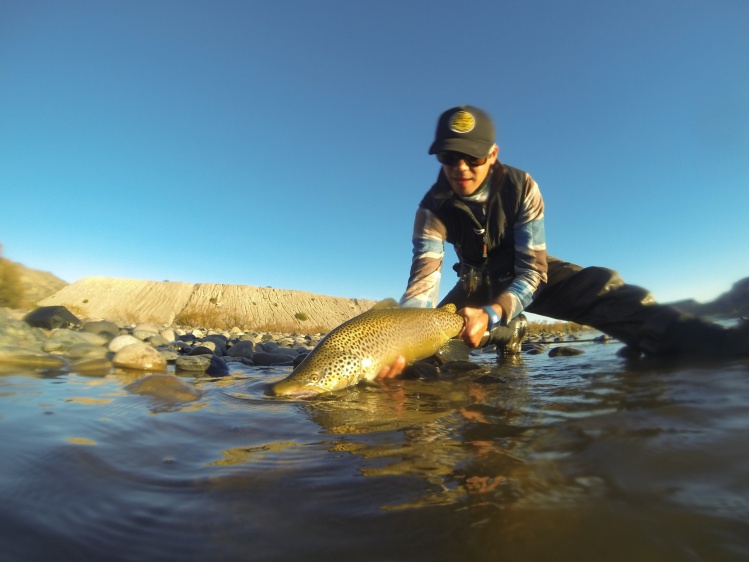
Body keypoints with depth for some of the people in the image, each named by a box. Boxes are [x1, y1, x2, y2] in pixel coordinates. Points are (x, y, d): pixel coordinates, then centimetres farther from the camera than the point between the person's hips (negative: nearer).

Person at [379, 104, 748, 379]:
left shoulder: (520, 187, -25)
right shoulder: (433, 208, -23)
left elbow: (532, 270, -28)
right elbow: (424, 278, -33)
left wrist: (490, 315, -48)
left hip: (529, 272, -2)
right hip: (478, 282, 2)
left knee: (600, 286, -28)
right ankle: (505, 335, 7)